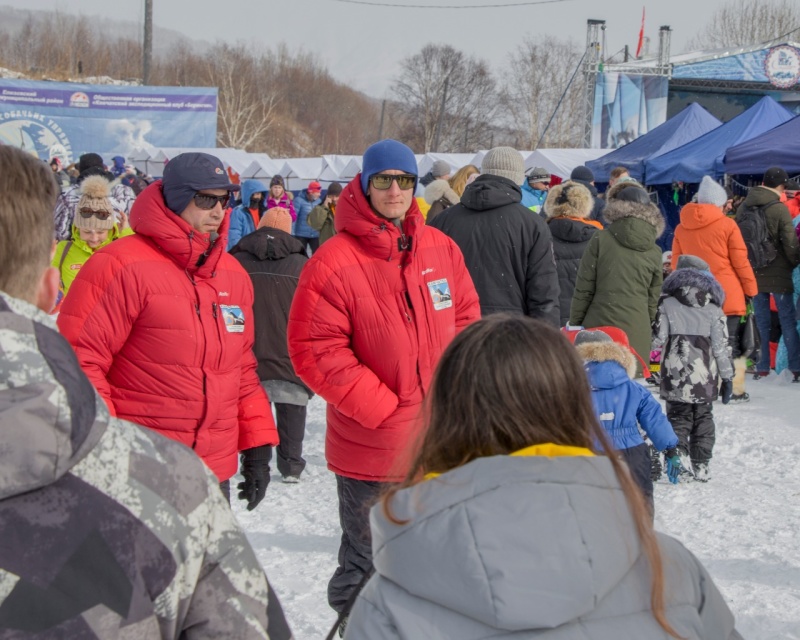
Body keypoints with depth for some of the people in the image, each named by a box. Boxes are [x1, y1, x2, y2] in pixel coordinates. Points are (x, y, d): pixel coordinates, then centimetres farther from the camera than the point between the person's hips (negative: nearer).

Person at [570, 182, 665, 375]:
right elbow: (653, 300, 13)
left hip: (599, 327, -2)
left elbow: (583, 289, -1)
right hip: (637, 334, 2)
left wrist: (574, 326, 7)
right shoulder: (654, 251, 7)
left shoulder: (601, 240, -2)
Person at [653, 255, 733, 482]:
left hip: (675, 378, -1)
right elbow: (721, 346, 0)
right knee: (703, 419, 13)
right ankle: (701, 465, 11)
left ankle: (678, 451, -17)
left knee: (678, 416, 7)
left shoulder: (667, 305, -2)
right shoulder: (713, 310, 1)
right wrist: (727, 377, 6)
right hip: (705, 378, 1)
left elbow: (656, 339, -7)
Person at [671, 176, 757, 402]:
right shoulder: (727, 225, -8)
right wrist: (751, 290, 4)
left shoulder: (681, 228, 4)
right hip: (728, 297, -3)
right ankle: (735, 390, 5)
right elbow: (741, 262, -6)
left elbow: (676, 263, 10)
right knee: (732, 344, 5)